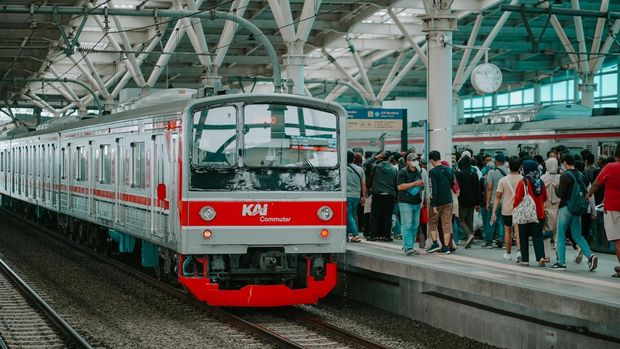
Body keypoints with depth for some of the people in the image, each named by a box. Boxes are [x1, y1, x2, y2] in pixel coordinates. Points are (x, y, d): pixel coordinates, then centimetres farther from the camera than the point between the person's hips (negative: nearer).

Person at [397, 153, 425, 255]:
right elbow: (400, 186, -16)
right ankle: (408, 248, -13)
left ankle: (408, 246, 15)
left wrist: (421, 185, 8)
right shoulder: (403, 172, -6)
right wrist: (414, 183, -18)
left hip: (417, 203, 7)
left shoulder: (418, 172, 17)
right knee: (407, 225, -11)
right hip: (406, 203, -7)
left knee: (415, 226, 7)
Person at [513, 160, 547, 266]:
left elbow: (518, 198, -12)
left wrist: (514, 207, 5)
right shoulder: (541, 182, 2)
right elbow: (544, 198, 11)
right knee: (538, 236, 7)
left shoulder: (523, 182, -13)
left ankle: (525, 259, 10)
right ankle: (541, 257, -10)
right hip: (539, 214, 4)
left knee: (524, 237, 7)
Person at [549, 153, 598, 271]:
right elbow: (585, 193, 10)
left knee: (561, 236, 2)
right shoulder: (580, 176, 7)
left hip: (566, 208, -6)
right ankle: (590, 255, -6)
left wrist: (556, 189, 3)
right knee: (577, 236, 12)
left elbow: (561, 194, -16)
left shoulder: (565, 176, -14)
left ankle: (561, 262, 2)